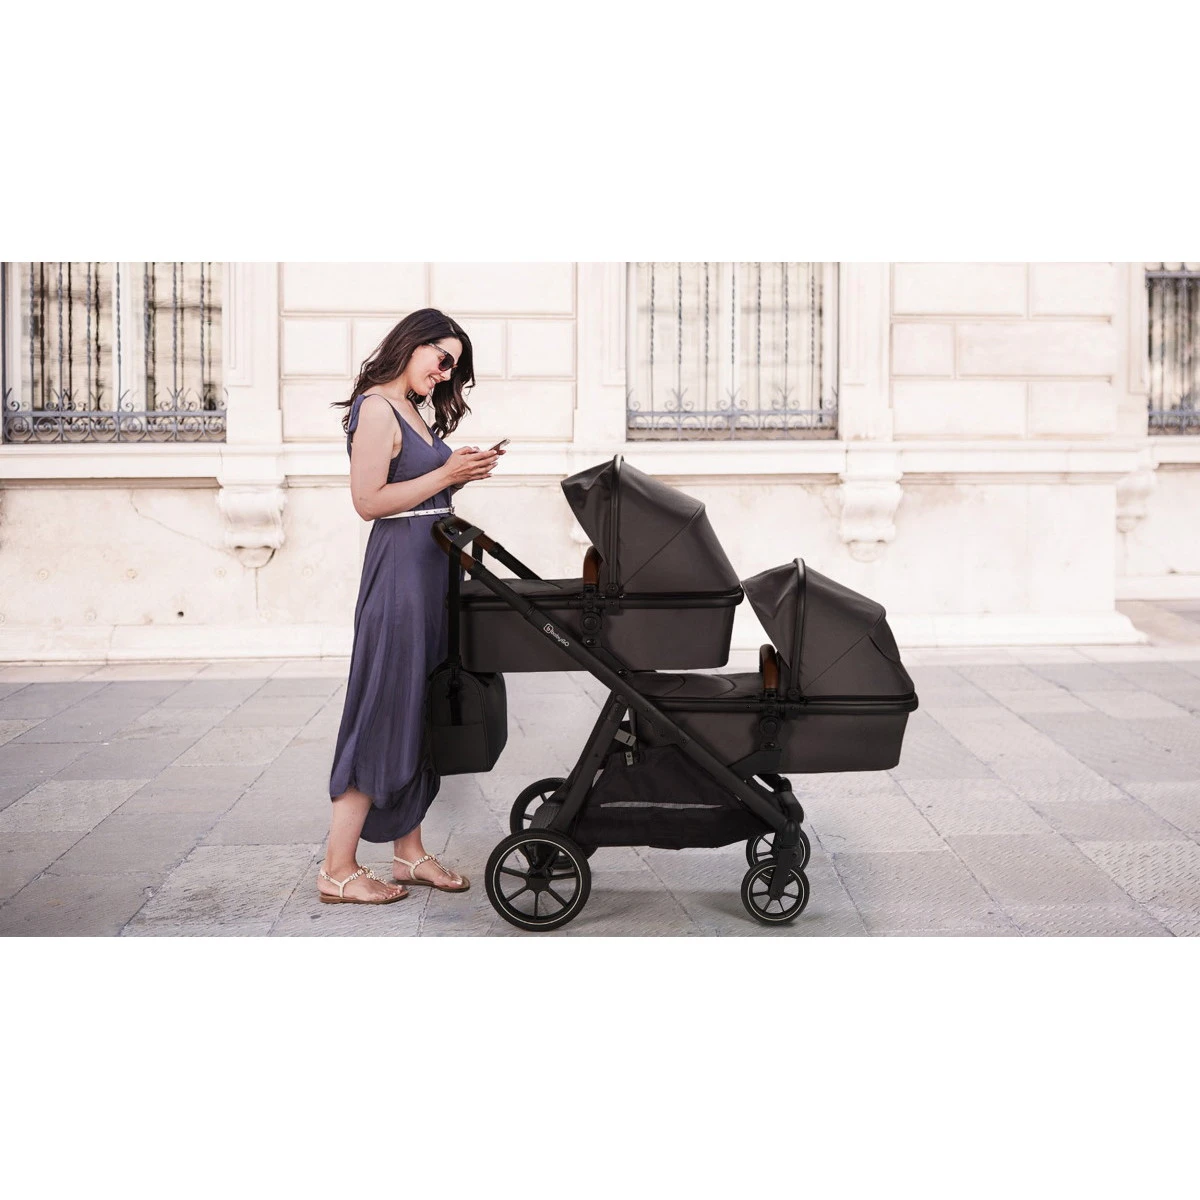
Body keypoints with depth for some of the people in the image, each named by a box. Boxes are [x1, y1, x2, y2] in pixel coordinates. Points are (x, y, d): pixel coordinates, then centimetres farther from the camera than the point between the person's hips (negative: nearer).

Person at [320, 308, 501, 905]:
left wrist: (461, 474, 6)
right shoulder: (375, 409, -11)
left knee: (418, 711, 12)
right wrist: (445, 474, -15)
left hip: (430, 569, 10)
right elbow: (369, 500, -19)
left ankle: (409, 853, 19)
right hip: (400, 566, -10)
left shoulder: (410, 411, 18)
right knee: (384, 713, -8)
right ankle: (337, 870, -2)